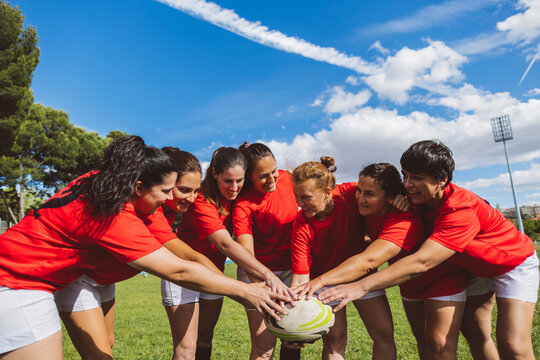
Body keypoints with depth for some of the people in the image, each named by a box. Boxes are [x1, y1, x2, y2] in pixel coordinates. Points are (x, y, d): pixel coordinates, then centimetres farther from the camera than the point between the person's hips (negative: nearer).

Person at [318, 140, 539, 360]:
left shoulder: (462, 211, -41)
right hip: (474, 266, 7)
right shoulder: (421, 197, -17)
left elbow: (421, 262, -50)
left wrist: (361, 286, -55)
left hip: (513, 262, -7)